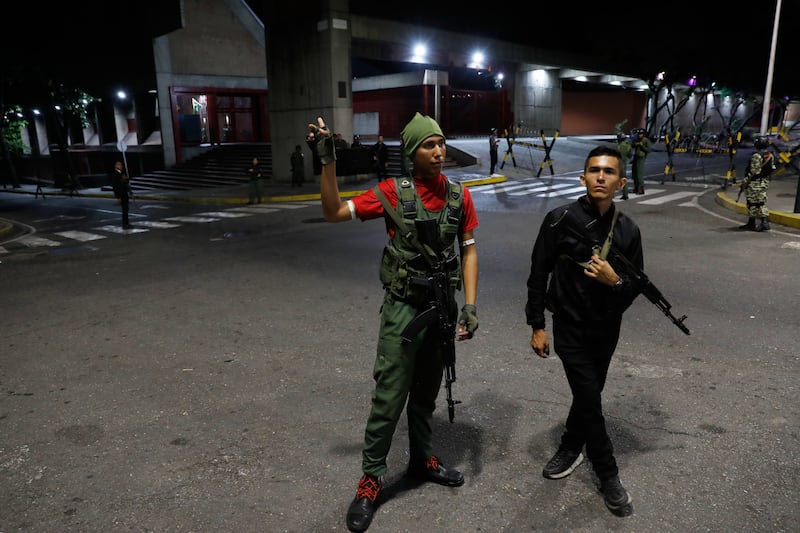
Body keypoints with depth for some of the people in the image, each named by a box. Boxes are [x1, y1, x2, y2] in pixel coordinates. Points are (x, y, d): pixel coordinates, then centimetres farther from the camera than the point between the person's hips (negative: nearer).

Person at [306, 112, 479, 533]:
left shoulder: (459, 195, 0)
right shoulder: (392, 192, -9)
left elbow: (468, 250, 4)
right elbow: (334, 213, -12)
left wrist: (470, 304, -2)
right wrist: (327, 162, -22)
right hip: (403, 307, -3)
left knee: (427, 392, 19)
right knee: (389, 396, 2)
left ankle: (421, 459, 38)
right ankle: (371, 478, 19)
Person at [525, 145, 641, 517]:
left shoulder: (628, 231, -5)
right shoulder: (560, 220, -13)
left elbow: (635, 288, 2)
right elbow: (538, 275, -8)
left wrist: (615, 280, -22)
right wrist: (537, 326, -7)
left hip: (607, 329, 3)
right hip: (570, 326, -3)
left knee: (588, 394, 18)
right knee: (589, 398, -2)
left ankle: (571, 447, 43)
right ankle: (608, 475, 17)